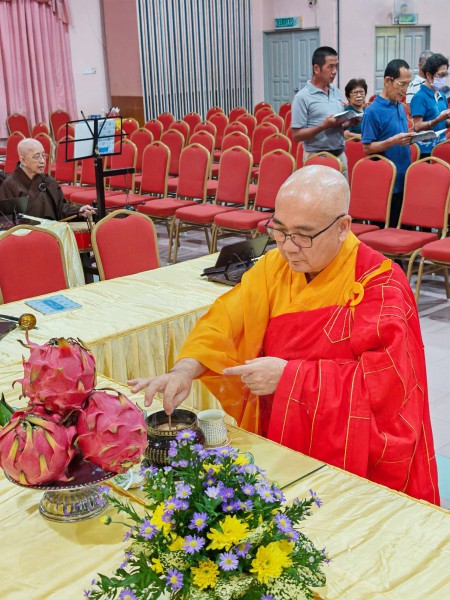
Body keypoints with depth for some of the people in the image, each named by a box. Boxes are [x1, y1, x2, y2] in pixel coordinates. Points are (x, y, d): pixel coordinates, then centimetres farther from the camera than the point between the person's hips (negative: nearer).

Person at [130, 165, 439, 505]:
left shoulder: (380, 285, -14)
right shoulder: (275, 266, 2)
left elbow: (387, 381, -21)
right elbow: (227, 319, -5)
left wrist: (289, 375, -23)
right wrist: (185, 370, -24)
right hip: (273, 443, 5)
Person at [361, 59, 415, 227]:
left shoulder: (400, 107, 13)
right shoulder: (373, 111, -11)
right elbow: (367, 147, -14)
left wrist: (411, 138, 6)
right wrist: (393, 141, -24)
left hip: (404, 180, 7)